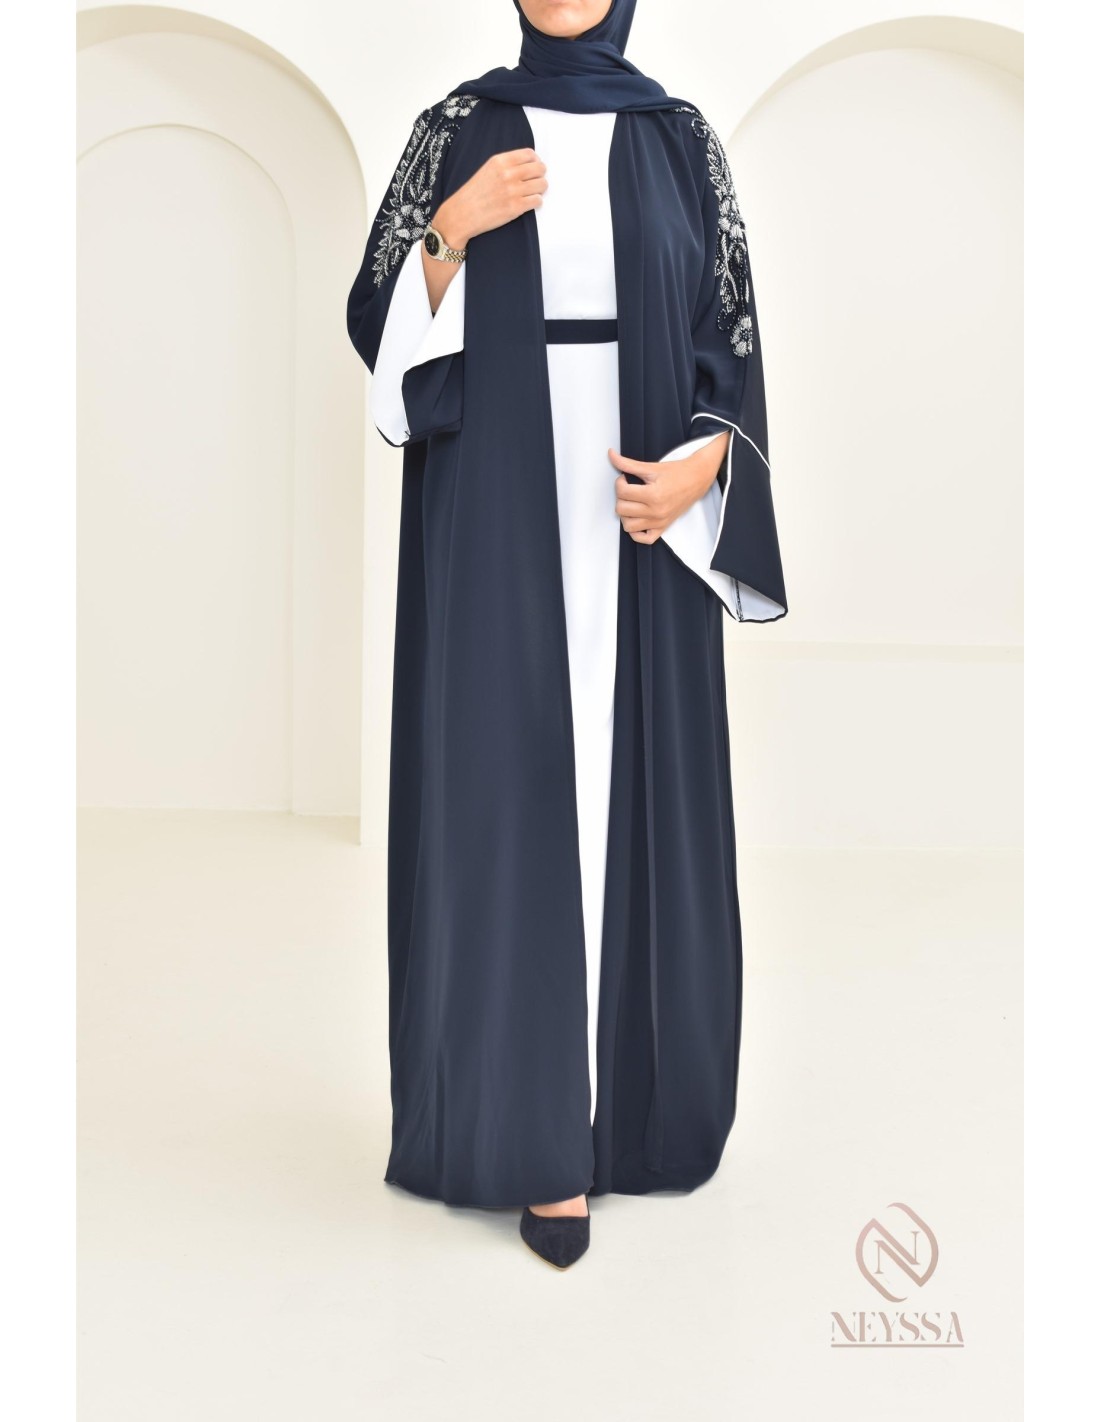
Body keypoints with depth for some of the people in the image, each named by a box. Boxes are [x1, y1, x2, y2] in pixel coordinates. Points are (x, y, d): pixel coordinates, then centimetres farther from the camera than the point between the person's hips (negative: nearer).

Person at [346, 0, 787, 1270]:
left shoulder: (680, 143, 9)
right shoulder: (458, 130, 6)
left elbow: (733, 338, 7)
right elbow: (378, 325, 3)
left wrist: (703, 463, -10)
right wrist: (452, 231, -14)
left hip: (639, 519, 2)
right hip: (496, 514, -1)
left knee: (635, 791, 4)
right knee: (512, 792, -3)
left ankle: (631, 1095, 20)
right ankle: (534, 1133, 5)